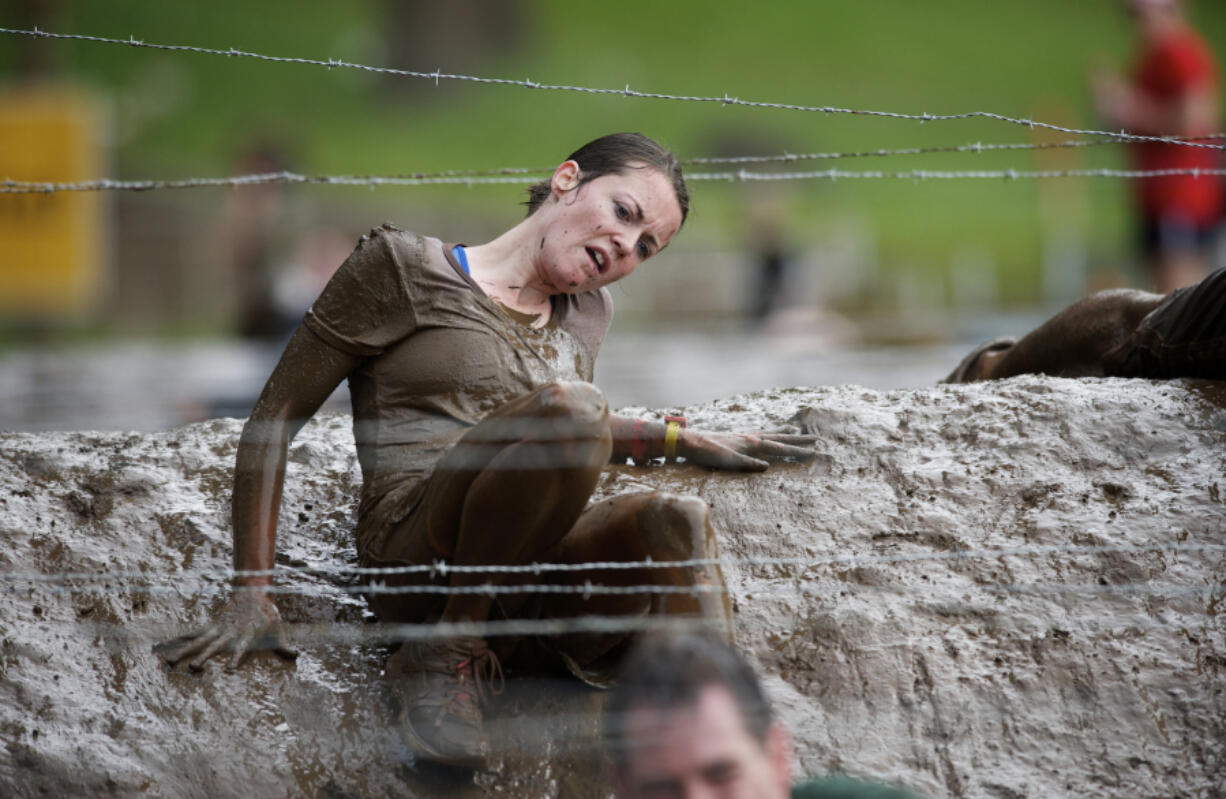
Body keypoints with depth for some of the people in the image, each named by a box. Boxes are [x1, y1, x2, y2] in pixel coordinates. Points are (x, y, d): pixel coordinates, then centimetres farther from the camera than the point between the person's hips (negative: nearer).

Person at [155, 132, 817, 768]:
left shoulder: (586, 314, 27)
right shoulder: (404, 267, 8)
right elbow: (274, 419, 7)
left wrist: (686, 442, 35)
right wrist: (251, 594, -2)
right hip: (416, 559, -5)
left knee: (677, 520, -29)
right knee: (570, 407, -32)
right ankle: (447, 655, -19)